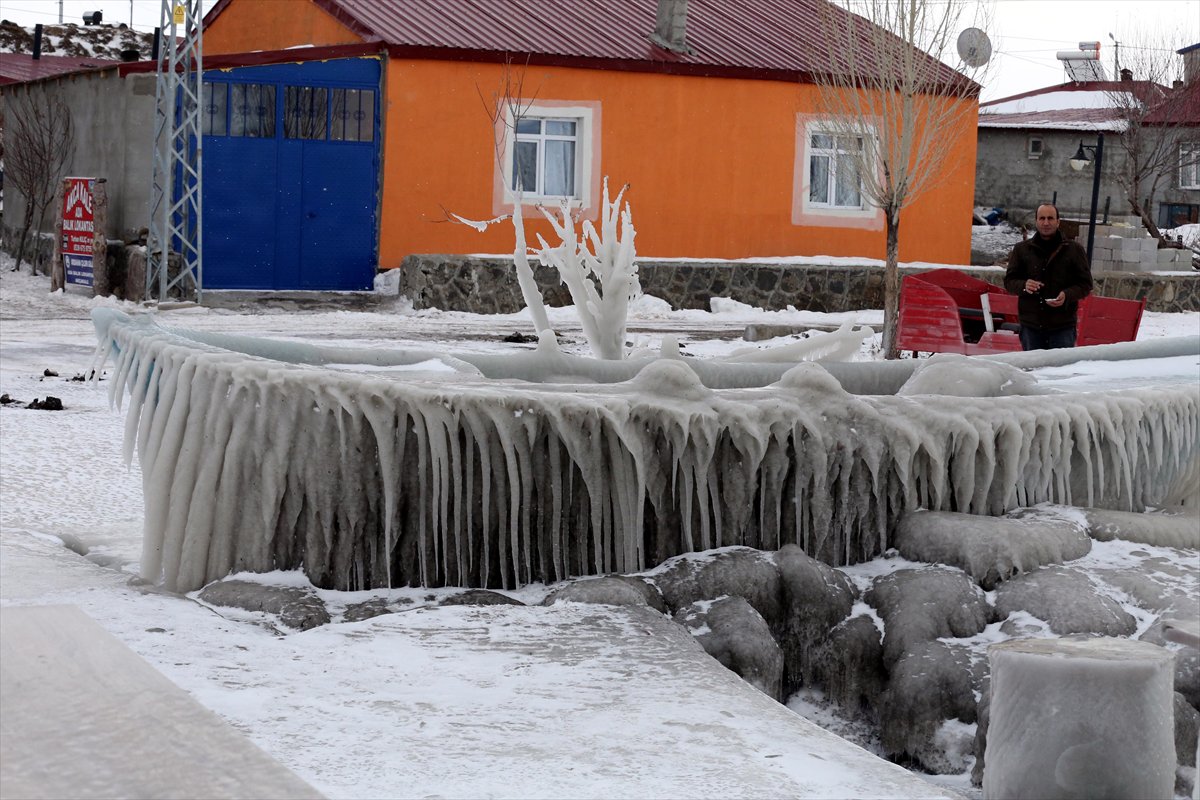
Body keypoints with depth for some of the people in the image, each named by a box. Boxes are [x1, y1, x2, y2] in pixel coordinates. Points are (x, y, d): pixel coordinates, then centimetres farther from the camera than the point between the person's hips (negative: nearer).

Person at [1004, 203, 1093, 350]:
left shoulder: (1074, 250, 4)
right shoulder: (1022, 249, 9)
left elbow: (1085, 284, 4)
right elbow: (1009, 282, 9)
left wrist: (1067, 295, -16)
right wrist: (1023, 286, -14)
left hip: (1062, 327, -2)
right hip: (1030, 325, 2)